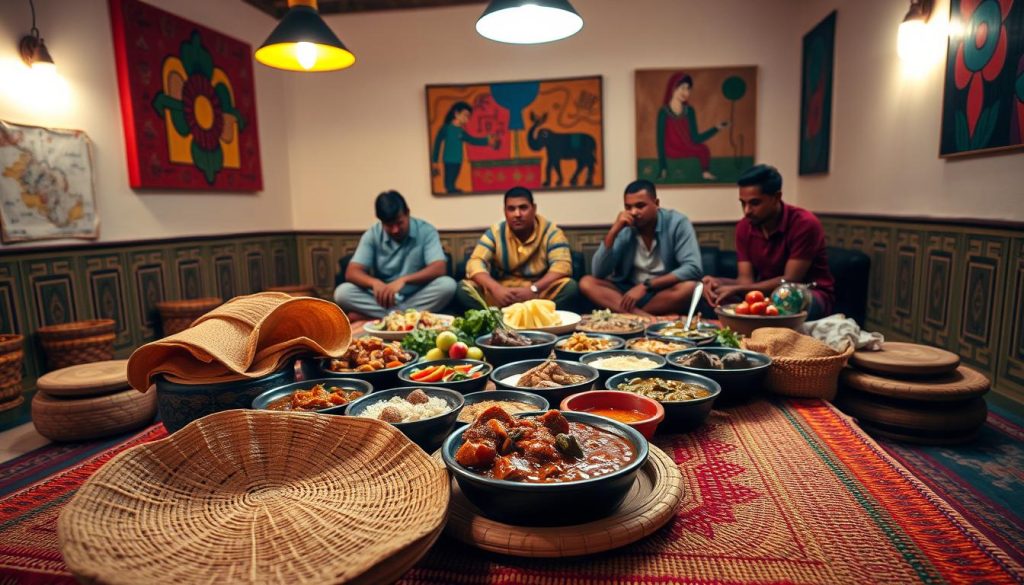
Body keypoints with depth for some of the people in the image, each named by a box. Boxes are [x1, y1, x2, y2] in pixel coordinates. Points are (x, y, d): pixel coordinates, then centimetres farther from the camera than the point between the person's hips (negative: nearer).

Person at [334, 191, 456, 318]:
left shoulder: (426, 231, -7)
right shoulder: (372, 235, -2)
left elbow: (439, 269, -19)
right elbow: (352, 273, -10)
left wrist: (403, 280, -33)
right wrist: (374, 282, -33)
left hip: (417, 298, -1)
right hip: (384, 299, 2)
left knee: (448, 284, -29)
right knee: (342, 292, -22)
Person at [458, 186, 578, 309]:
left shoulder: (551, 232, -4)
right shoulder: (495, 232, 0)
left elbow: (562, 265, -16)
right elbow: (475, 263, -10)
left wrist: (533, 289, -32)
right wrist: (496, 288, -31)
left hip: (540, 292, -1)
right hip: (503, 293, 2)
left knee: (570, 287, -29)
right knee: (464, 289, -21)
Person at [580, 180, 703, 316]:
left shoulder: (677, 223, -10)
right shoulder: (624, 228, -3)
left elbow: (692, 269, -21)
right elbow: (598, 273, -10)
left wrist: (646, 285, -25)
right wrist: (613, 231, -20)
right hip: (629, 291, 3)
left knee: (689, 287, -34)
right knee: (586, 283, -18)